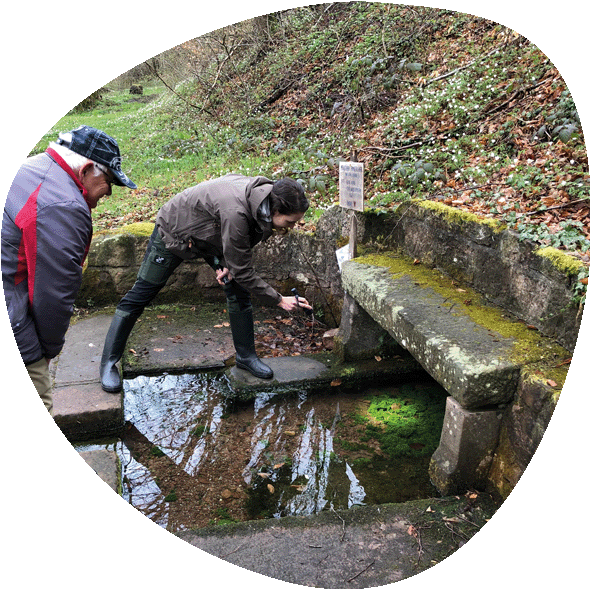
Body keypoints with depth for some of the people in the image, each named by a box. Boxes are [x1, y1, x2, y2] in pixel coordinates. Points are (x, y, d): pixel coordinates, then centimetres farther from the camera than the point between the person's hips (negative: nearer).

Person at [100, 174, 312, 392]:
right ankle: (109, 363, 14)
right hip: (175, 232, -7)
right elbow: (243, 271, -33)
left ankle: (246, 356, 16)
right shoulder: (235, 212, -44)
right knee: (140, 295, 1)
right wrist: (279, 300, -28)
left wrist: (228, 264, -12)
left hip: (212, 235, 7)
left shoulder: (266, 194, -18)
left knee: (239, 290, 0)